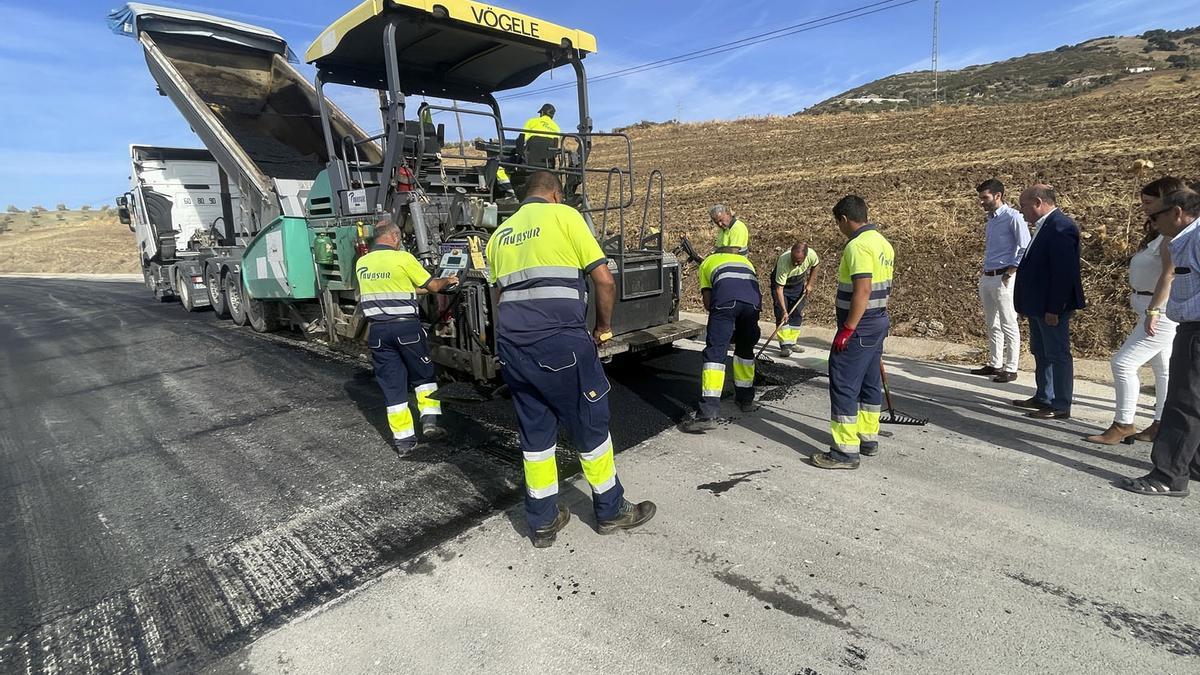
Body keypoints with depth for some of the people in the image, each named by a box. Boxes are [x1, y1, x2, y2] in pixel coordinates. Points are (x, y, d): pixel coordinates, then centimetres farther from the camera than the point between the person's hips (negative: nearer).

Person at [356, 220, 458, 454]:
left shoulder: (361, 263, 8)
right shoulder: (403, 258, -8)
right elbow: (432, 286, 1)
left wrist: (414, 290, 30)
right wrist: (448, 281, 21)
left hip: (377, 330, 4)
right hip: (406, 326, -4)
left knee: (391, 384, 8)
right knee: (423, 376, 16)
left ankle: (403, 439, 10)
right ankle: (429, 422, 8)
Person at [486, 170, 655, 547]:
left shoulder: (499, 234, 20)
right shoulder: (563, 215, 3)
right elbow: (604, 279, -3)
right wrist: (604, 326, 11)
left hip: (511, 344, 6)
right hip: (560, 339, -6)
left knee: (534, 430, 15)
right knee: (590, 424, 10)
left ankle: (543, 522, 25)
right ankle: (611, 510, 25)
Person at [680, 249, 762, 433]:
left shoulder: (707, 262, 33)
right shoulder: (745, 260, 43)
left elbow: (707, 302, 21)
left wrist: (723, 318, 35)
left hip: (725, 300, -3)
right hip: (753, 300, 4)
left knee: (715, 353, -4)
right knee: (745, 349, 23)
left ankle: (708, 414, -11)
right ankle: (746, 399, 35)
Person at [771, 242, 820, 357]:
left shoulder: (811, 255, -28)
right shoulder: (783, 262, -40)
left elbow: (815, 265, 0)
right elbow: (779, 288, -37)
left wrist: (809, 284, -2)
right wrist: (784, 311, -41)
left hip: (798, 284, 4)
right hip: (780, 283, -4)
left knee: (797, 313, 2)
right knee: (781, 314, -15)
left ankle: (791, 343, 11)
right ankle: (785, 345, -13)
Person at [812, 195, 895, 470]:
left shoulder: (858, 246, -18)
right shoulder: (883, 242, 13)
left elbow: (863, 291, -25)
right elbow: (883, 288, 18)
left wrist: (847, 330, -23)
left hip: (859, 326, -10)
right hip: (879, 322, 10)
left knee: (844, 386, -6)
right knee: (870, 382, 17)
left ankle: (846, 451, -1)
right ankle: (868, 439, 28)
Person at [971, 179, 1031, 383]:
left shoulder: (1012, 217, -11)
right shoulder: (991, 219, 15)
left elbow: (1026, 248, -15)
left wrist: (1010, 273, -16)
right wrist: (984, 273, 16)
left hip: (1002, 278, -9)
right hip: (987, 277, 9)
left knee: (1009, 324, -2)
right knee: (991, 324, 14)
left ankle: (1010, 369, 4)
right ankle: (994, 364, 24)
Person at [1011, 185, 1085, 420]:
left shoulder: (1060, 227, -19)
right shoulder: (1045, 226, 12)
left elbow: (1063, 272, -23)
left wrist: (1053, 309, -23)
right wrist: (1027, 304, 17)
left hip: (1051, 307, -10)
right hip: (1038, 305, 10)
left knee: (1058, 354, -1)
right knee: (1041, 353, 18)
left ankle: (1061, 406, 8)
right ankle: (1043, 398, 30)